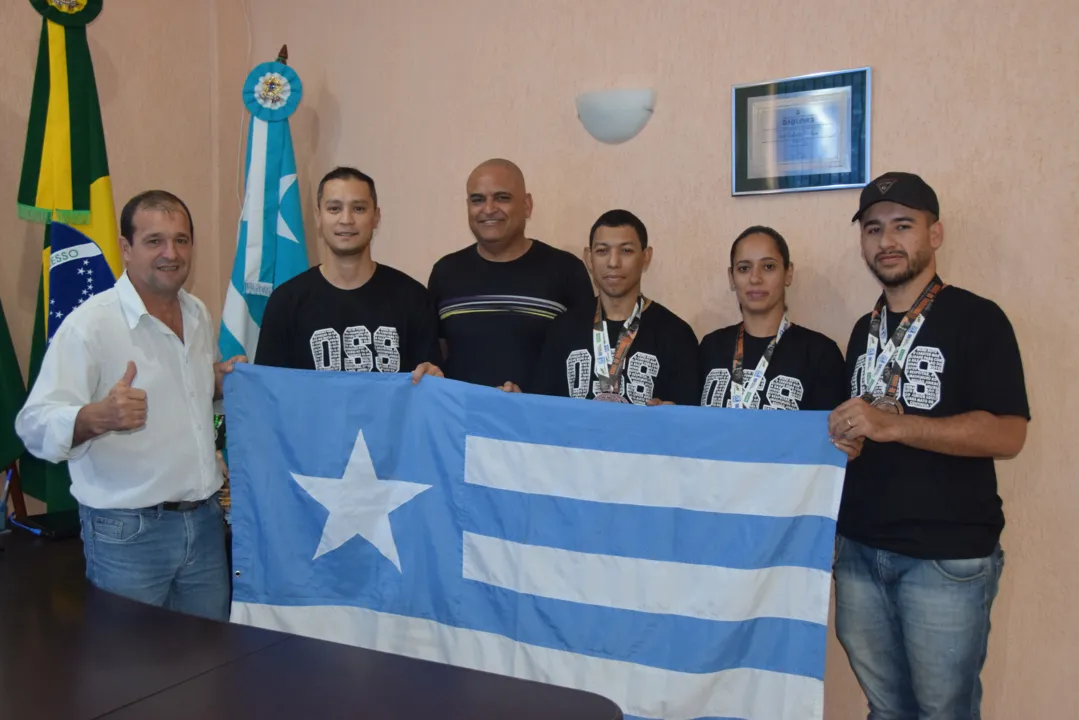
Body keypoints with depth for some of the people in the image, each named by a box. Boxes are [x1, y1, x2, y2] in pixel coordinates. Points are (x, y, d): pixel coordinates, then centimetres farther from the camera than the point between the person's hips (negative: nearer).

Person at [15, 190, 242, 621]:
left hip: (205, 520, 6)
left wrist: (223, 381, 3)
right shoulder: (90, 324, -14)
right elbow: (35, 425, -19)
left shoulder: (198, 314, 8)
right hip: (128, 533, -6)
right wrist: (98, 417, -39)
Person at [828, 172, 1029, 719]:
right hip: (860, 549, 6)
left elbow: (1007, 434, -18)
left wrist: (893, 425, -26)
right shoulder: (864, 330, 13)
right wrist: (839, 434, 4)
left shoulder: (977, 319, -7)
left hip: (948, 556, -6)